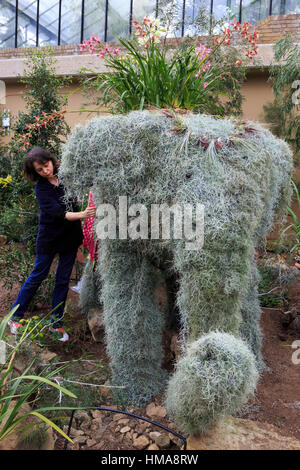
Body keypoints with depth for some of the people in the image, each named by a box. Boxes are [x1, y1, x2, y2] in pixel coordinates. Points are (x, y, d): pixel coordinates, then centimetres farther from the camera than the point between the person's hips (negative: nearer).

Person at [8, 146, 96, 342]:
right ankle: (15, 316, 28)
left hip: (71, 236, 4)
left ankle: (56, 324, 22)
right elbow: (58, 213, -28)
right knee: (39, 275, 8)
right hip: (50, 237, -3)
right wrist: (81, 215, -43)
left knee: (63, 280, 9)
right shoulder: (41, 188, -15)